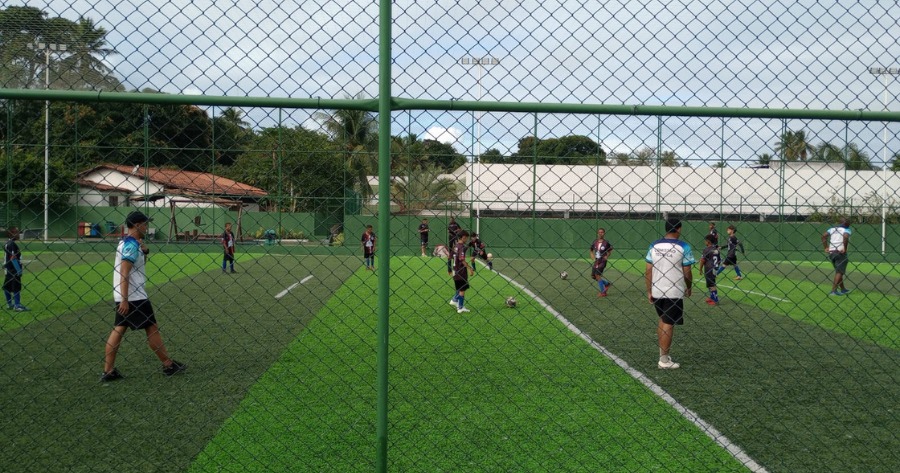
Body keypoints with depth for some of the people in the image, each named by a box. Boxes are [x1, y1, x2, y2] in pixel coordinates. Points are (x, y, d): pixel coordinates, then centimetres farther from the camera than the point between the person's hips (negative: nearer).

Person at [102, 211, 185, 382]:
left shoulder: (125, 243, 14)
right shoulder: (132, 245, -15)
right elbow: (124, 273, -21)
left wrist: (143, 253, 11)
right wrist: (125, 300, -23)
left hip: (124, 297, 9)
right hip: (134, 297, -9)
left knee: (118, 329, 7)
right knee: (152, 328, 0)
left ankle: (108, 371, 6)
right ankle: (168, 365, 10)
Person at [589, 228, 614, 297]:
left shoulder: (606, 242, -6)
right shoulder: (595, 242, 4)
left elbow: (610, 251, 7)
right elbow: (591, 251, 17)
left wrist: (607, 256, -8)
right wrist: (593, 258, 2)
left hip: (602, 261, -6)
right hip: (596, 261, 6)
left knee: (597, 275, -12)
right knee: (593, 276, 8)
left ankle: (603, 292, -2)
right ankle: (607, 283, 28)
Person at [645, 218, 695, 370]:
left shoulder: (654, 245, 3)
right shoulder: (683, 247, -8)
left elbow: (648, 271, 3)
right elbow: (687, 272, -6)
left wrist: (649, 291, 10)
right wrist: (689, 288, 10)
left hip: (656, 291, 4)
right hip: (674, 292, -4)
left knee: (662, 320, 20)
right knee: (668, 324, 1)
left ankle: (662, 354, 23)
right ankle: (664, 360, 5)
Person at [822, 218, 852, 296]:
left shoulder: (832, 228, 16)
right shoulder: (846, 230, 0)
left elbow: (824, 235, 4)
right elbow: (845, 237, -22)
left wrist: (826, 247, 5)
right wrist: (845, 248, -16)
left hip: (831, 252, 6)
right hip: (840, 252, -6)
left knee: (838, 271, 18)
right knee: (839, 271, -4)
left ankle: (843, 289, 27)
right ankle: (833, 290, -14)